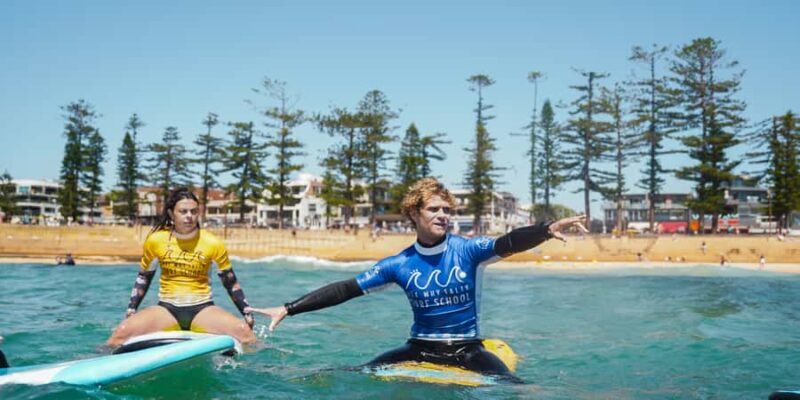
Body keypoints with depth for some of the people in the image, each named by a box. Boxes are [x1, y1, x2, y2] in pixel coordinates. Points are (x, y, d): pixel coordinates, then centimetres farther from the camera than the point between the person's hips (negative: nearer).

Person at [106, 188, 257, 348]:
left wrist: (248, 314, -1)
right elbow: (143, 277, 13)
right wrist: (130, 311, 9)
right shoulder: (155, 240, -1)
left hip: (202, 309, -1)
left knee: (243, 329, -26)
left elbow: (231, 282, 5)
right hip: (167, 309, 1)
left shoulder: (213, 243, -4)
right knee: (122, 330, -22)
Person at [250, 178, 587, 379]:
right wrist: (288, 309, -9)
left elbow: (510, 242, -27)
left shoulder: (468, 250, -9)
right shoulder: (399, 265, -4)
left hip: (467, 351, -1)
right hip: (420, 349, 1)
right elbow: (345, 290, -4)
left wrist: (548, 229, -49)